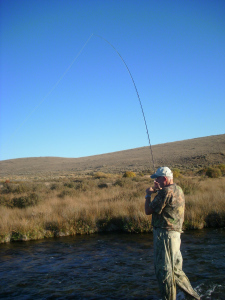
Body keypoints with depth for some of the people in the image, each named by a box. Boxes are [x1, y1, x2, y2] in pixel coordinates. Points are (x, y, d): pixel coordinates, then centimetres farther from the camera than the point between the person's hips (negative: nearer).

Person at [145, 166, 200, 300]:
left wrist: (148, 194, 0)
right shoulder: (178, 190, 11)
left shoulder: (166, 192, -19)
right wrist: (159, 190, 13)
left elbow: (148, 211, -15)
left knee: (164, 269, 0)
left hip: (165, 234, -10)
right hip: (175, 233, 10)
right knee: (175, 268, 21)